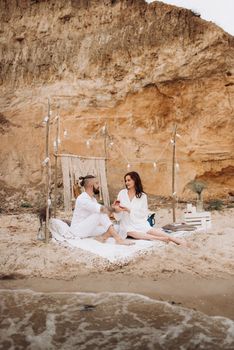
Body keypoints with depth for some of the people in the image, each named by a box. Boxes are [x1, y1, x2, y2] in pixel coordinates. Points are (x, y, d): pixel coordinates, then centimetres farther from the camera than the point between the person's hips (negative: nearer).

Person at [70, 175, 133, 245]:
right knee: (101, 213, -29)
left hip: (88, 229, 8)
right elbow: (101, 209, -29)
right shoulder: (82, 199, -21)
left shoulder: (93, 199, 10)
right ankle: (118, 239, -31)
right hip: (78, 230, -8)